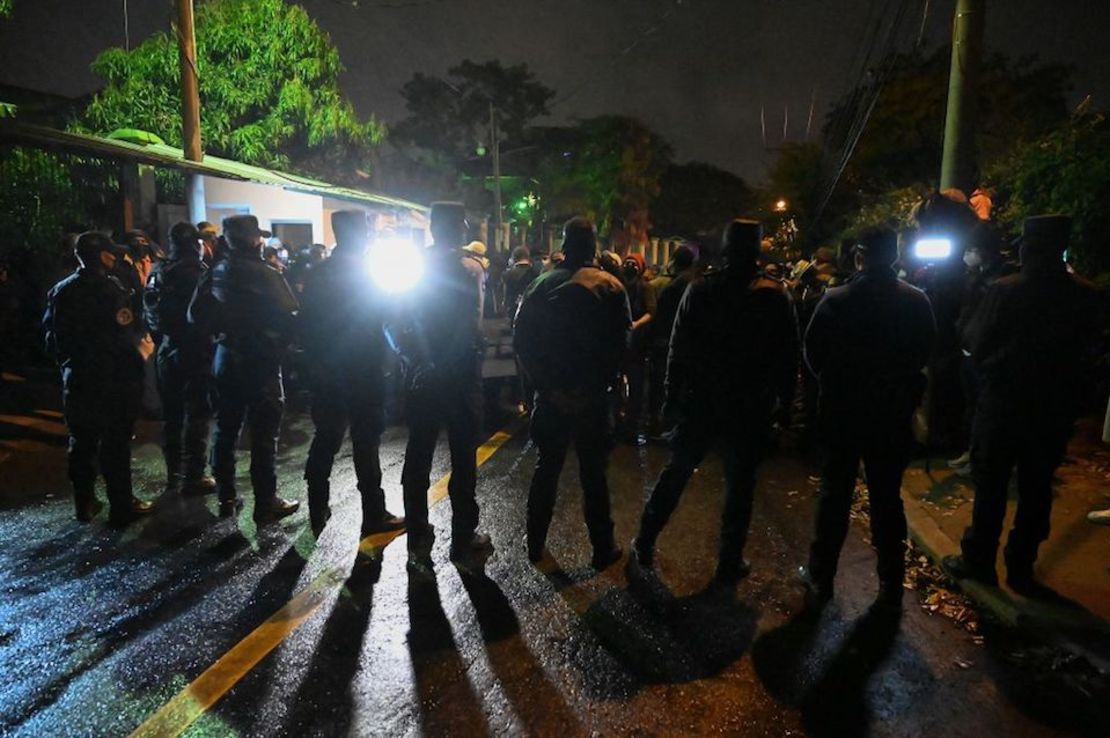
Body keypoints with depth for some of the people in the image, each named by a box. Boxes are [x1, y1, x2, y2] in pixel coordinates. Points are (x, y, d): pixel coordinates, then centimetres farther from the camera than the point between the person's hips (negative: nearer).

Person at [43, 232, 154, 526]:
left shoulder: (61, 291, 5)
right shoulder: (112, 289, -15)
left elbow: (51, 336, 10)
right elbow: (130, 333, -17)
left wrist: (70, 360, 20)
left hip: (78, 379, 6)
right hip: (115, 379, -5)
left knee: (82, 443, 15)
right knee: (116, 443, 1)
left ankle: (84, 503, 24)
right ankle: (122, 506, 7)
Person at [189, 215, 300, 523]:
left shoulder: (215, 272, 4)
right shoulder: (266, 275, -15)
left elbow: (195, 313, 6)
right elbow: (289, 318, -17)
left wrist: (219, 331, 16)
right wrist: (281, 345, -2)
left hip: (226, 356, 7)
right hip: (260, 359, -6)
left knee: (225, 429, 14)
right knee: (263, 435, 0)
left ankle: (227, 498, 24)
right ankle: (266, 503, 6)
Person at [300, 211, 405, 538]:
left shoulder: (316, 275, 5)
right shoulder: (364, 275, -12)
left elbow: (305, 323, 8)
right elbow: (377, 325, -12)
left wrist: (316, 361, 14)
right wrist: (377, 364, 0)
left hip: (324, 372, 6)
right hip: (361, 373, -6)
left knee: (325, 440, 14)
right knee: (366, 443, 1)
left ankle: (318, 511, 22)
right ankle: (374, 515, 8)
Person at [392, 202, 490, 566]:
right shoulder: (469, 270, -11)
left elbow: (397, 325, -1)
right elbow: (470, 330, -17)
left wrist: (413, 358, 7)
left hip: (421, 376, 4)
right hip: (460, 375, -3)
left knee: (418, 457, 11)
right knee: (463, 458, 9)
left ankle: (418, 540, 20)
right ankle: (463, 537, 20)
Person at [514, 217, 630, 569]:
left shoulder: (540, 285, 1)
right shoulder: (610, 287, -7)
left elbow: (521, 341, 0)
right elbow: (621, 341, -10)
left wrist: (544, 382, 4)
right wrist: (603, 382, 1)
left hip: (551, 393, 2)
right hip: (592, 395, -2)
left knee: (546, 468, 15)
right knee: (593, 473, 7)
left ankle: (535, 543, 25)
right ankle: (603, 548, 18)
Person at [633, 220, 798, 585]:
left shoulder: (699, 290, -4)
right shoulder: (776, 296, -7)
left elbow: (679, 348, -2)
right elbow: (788, 356, -4)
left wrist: (672, 395, 5)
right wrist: (784, 400, 6)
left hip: (701, 401, 2)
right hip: (751, 406, -1)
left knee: (675, 472, 14)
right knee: (739, 483, 10)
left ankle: (645, 544, 22)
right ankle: (730, 563, 18)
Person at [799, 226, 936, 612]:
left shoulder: (835, 300, -13)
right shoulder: (916, 301, -5)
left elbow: (813, 352, -7)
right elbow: (924, 352, 4)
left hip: (842, 411, -1)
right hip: (893, 414, 2)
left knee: (835, 497, 11)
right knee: (887, 500, 12)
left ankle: (820, 578, 20)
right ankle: (891, 586, 20)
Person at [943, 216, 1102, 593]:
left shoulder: (1004, 291, -17)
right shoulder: (1085, 295, -4)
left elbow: (977, 343, -9)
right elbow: (1087, 351, 5)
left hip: (1003, 404, -3)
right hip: (1056, 408, 4)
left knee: (990, 486, 9)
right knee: (1036, 490, 13)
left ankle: (979, 560, 19)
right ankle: (1021, 568, 23)